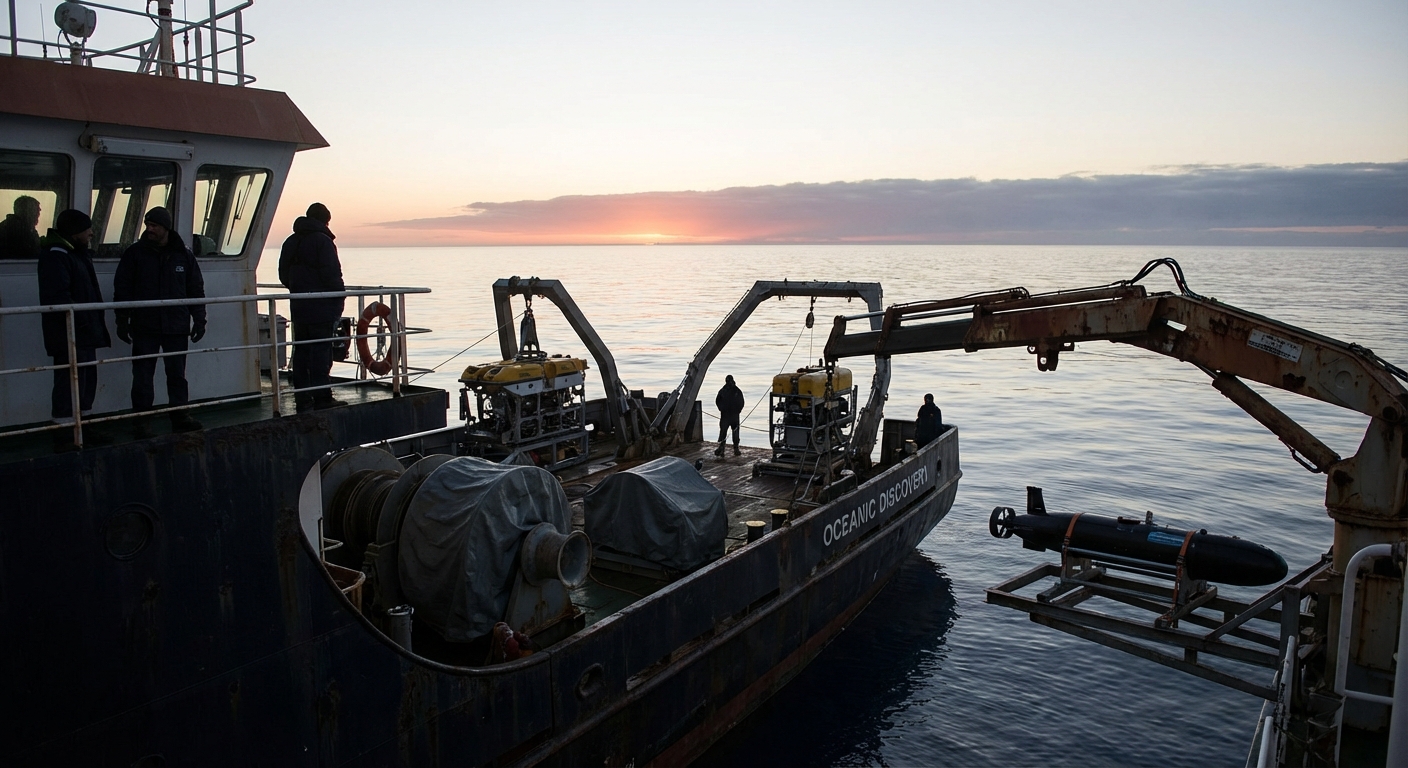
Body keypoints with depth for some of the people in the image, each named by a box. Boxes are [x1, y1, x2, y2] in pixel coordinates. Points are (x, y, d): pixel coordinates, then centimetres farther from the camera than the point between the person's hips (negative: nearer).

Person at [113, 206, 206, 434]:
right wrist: (122, 321, -3)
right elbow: (122, 288, 2)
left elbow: (196, 290, 10)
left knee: (177, 374, 8)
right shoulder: (134, 253, 1)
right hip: (144, 327, -1)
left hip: (177, 327, 1)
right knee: (142, 375, 2)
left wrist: (199, 320, 5)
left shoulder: (184, 255, 6)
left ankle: (180, 416, 16)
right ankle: (142, 420, 9)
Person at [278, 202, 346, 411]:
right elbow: (332, 274, -16)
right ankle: (322, 397, -3)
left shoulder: (290, 242, 14)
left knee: (301, 350, 10)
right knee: (321, 351, -4)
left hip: (298, 307, 7)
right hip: (321, 306, -7)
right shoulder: (322, 241, -11)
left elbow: (284, 275, 16)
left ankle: (302, 398, 13)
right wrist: (339, 299, -6)